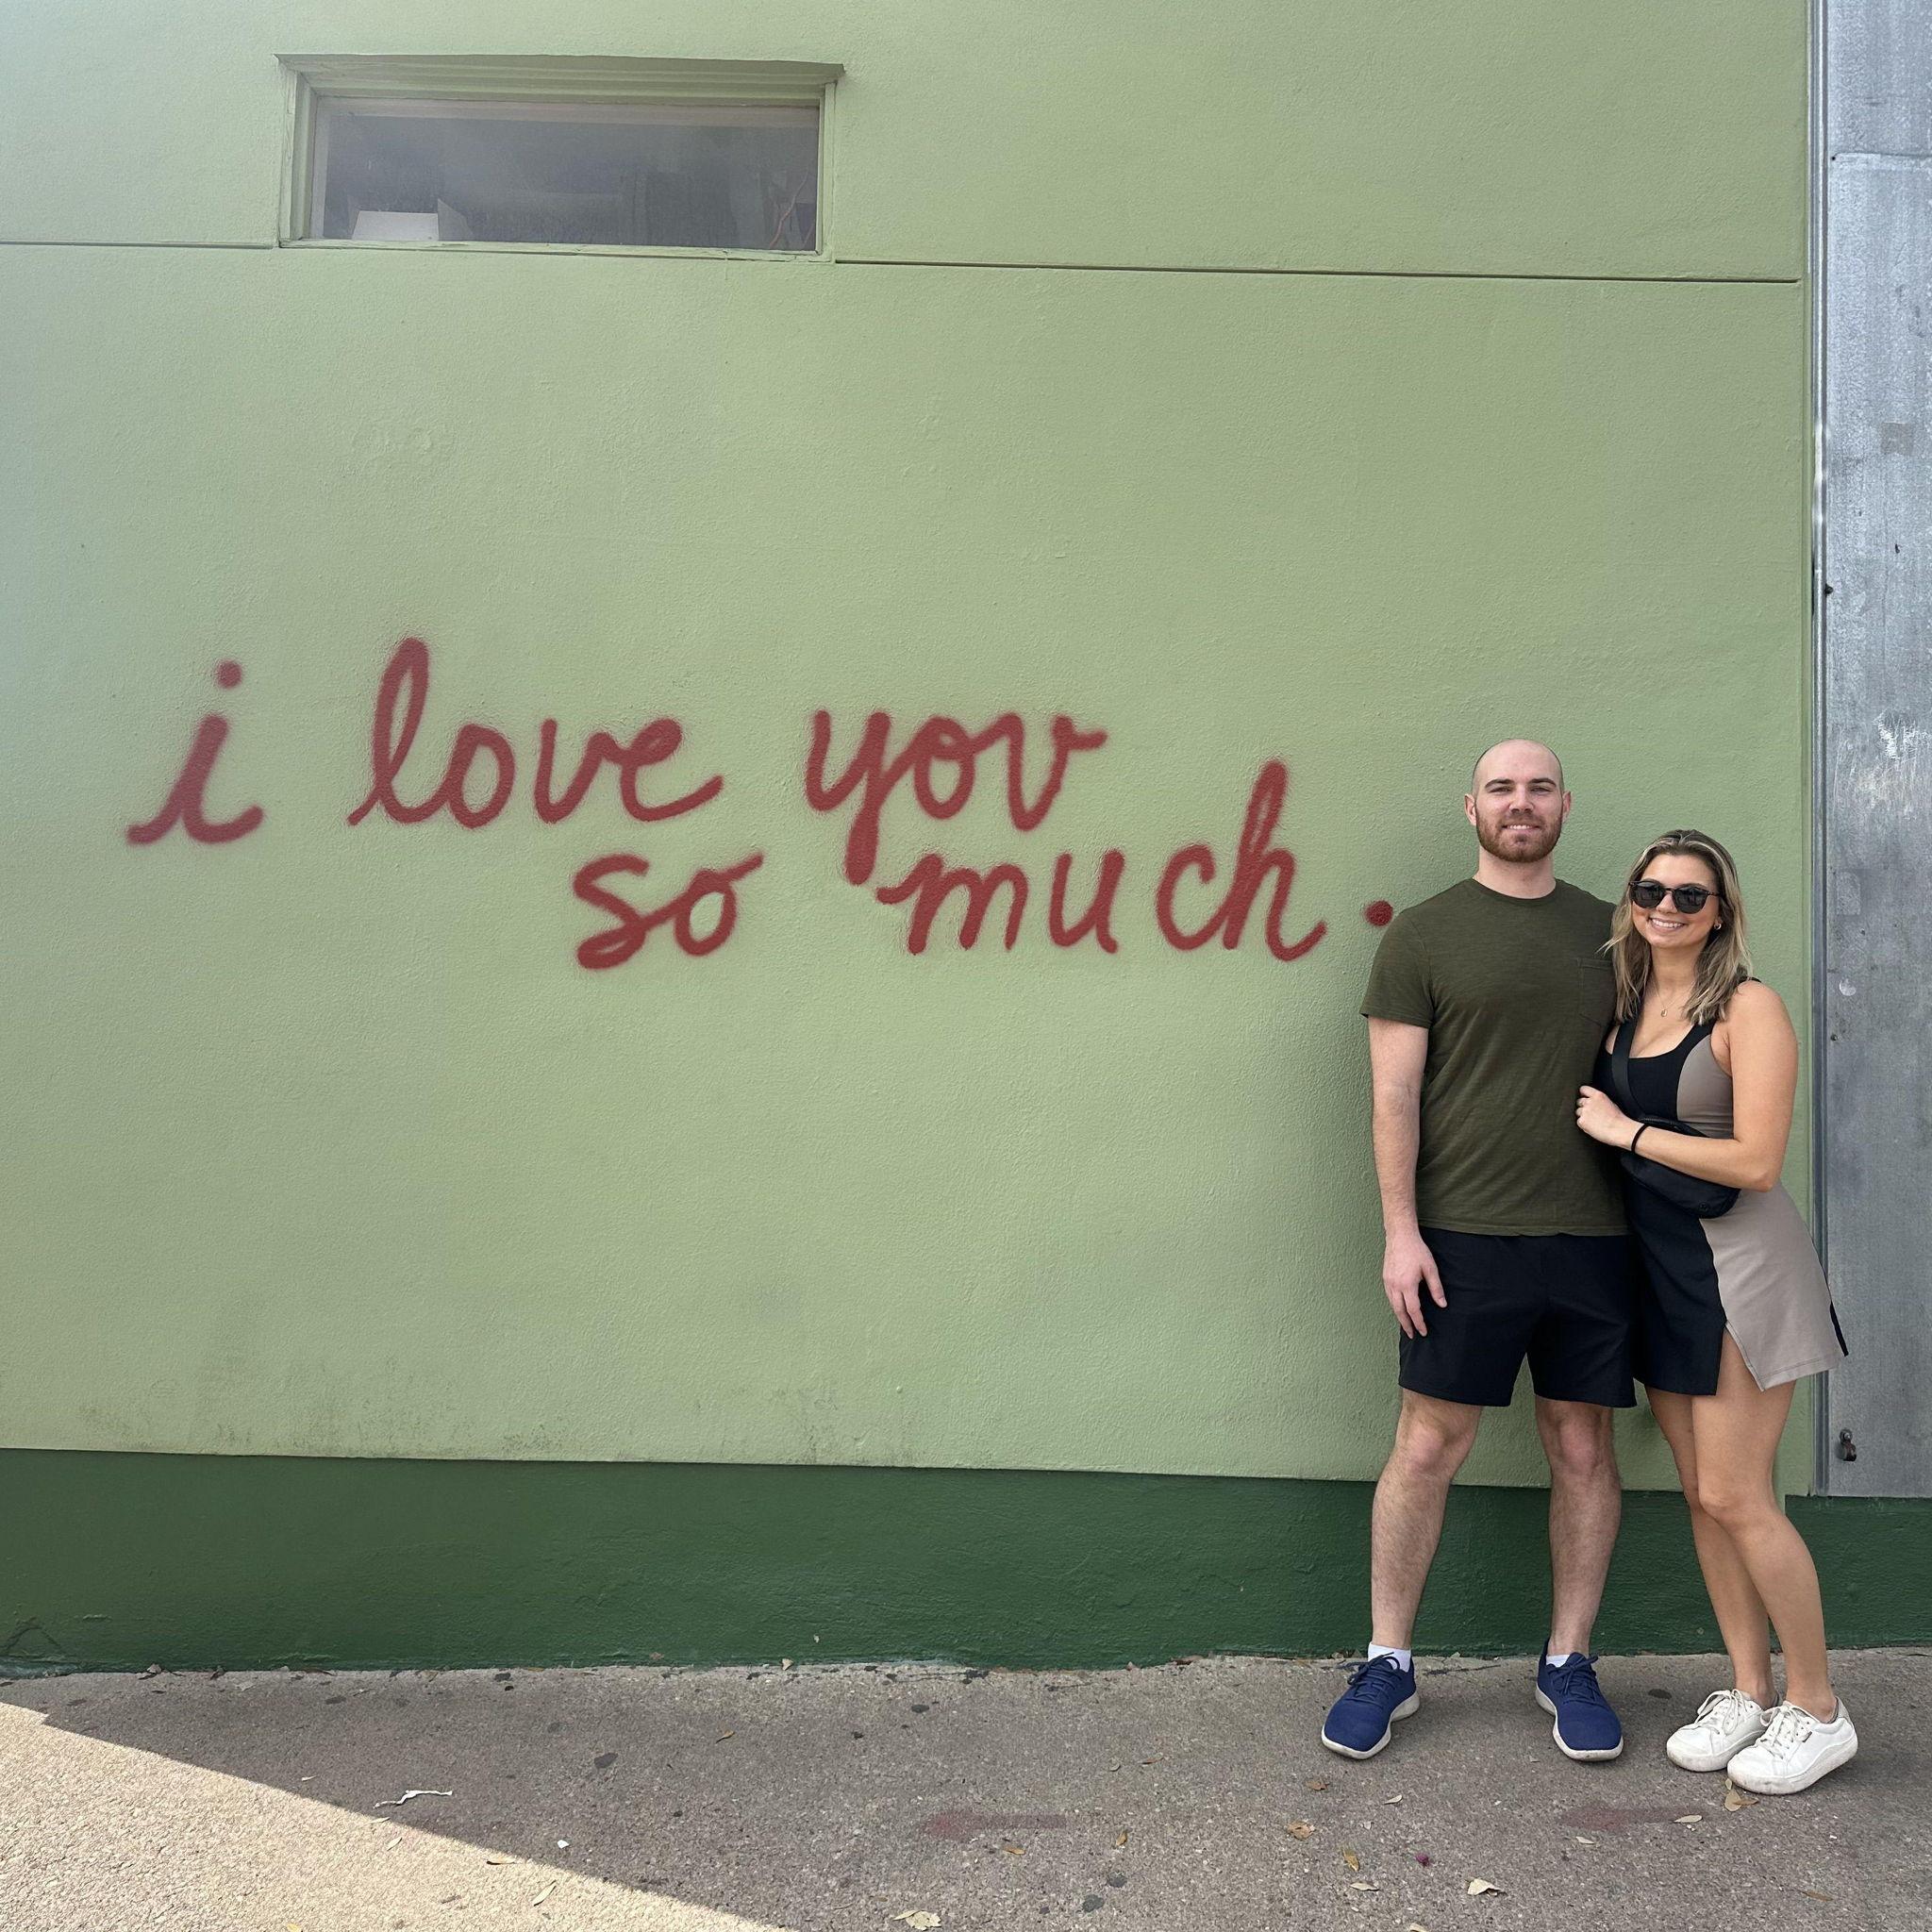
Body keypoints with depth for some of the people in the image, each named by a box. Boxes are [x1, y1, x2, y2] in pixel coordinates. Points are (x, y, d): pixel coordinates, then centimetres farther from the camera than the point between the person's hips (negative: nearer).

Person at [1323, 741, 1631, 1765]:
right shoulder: (1423, 934, 0)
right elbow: (1395, 1092, -4)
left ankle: (1567, 1663, 27)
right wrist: (1400, 1229, -10)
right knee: (1427, 1446, 2)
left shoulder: (1609, 931, 12)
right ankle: (1386, 1662, 18)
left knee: (1583, 1448, 10)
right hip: (1464, 1233, -3)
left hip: (1594, 1236, 4)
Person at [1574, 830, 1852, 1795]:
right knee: (1700, 1492, 12)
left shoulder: (1748, 1007, -12)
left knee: (1734, 1496, -3)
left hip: (1738, 1262, -7)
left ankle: (1818, 1709, 16)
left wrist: (1625, 1132, -14)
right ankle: (1748, 1691, 26)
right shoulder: (1625, 1006, 8)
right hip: (1659, 1263, 7)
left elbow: (1758, 1162, -19)